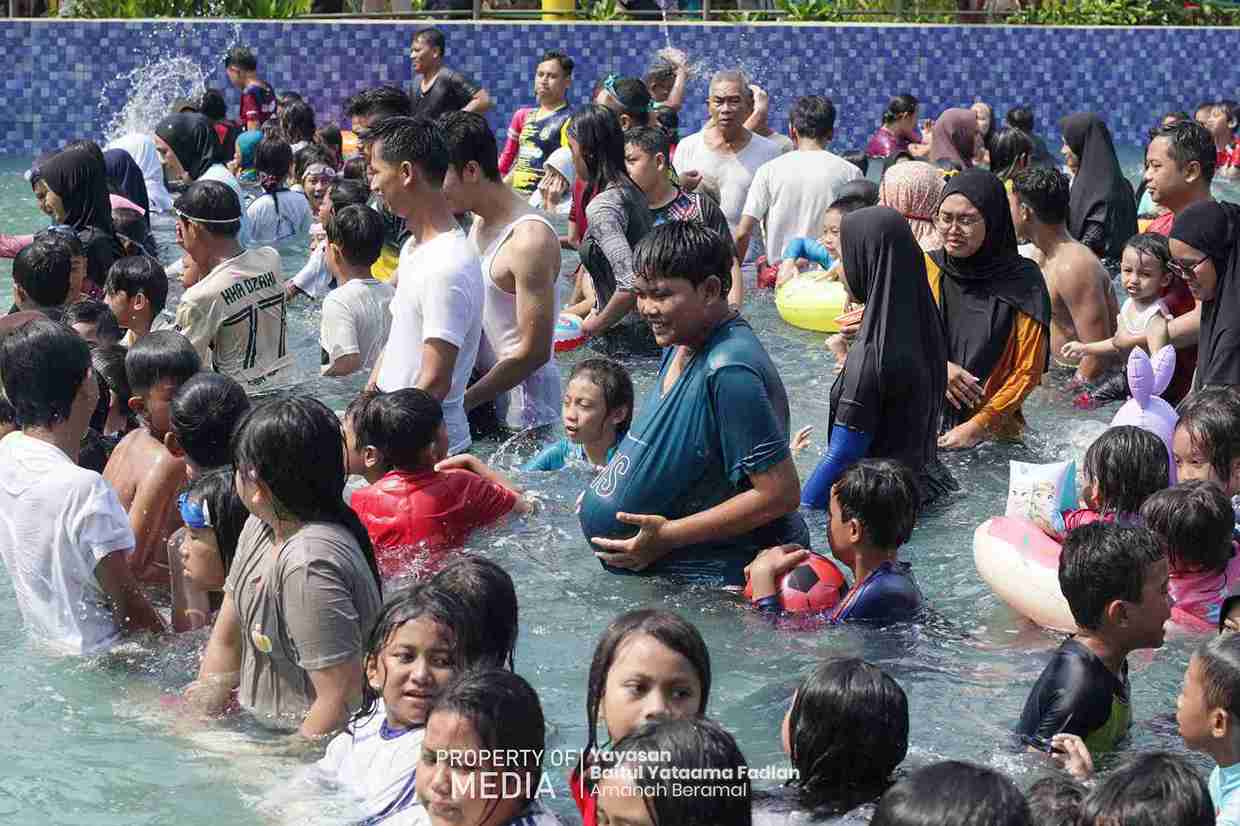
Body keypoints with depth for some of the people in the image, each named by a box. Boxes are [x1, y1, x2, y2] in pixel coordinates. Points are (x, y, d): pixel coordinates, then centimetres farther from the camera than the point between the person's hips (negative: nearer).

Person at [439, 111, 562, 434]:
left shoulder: (529, 240, -22)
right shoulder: (480, 222, 7)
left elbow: (533, 351, -22)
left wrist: (463, 401, -19)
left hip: (522, 393, -8)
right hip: (483, 379, 8)